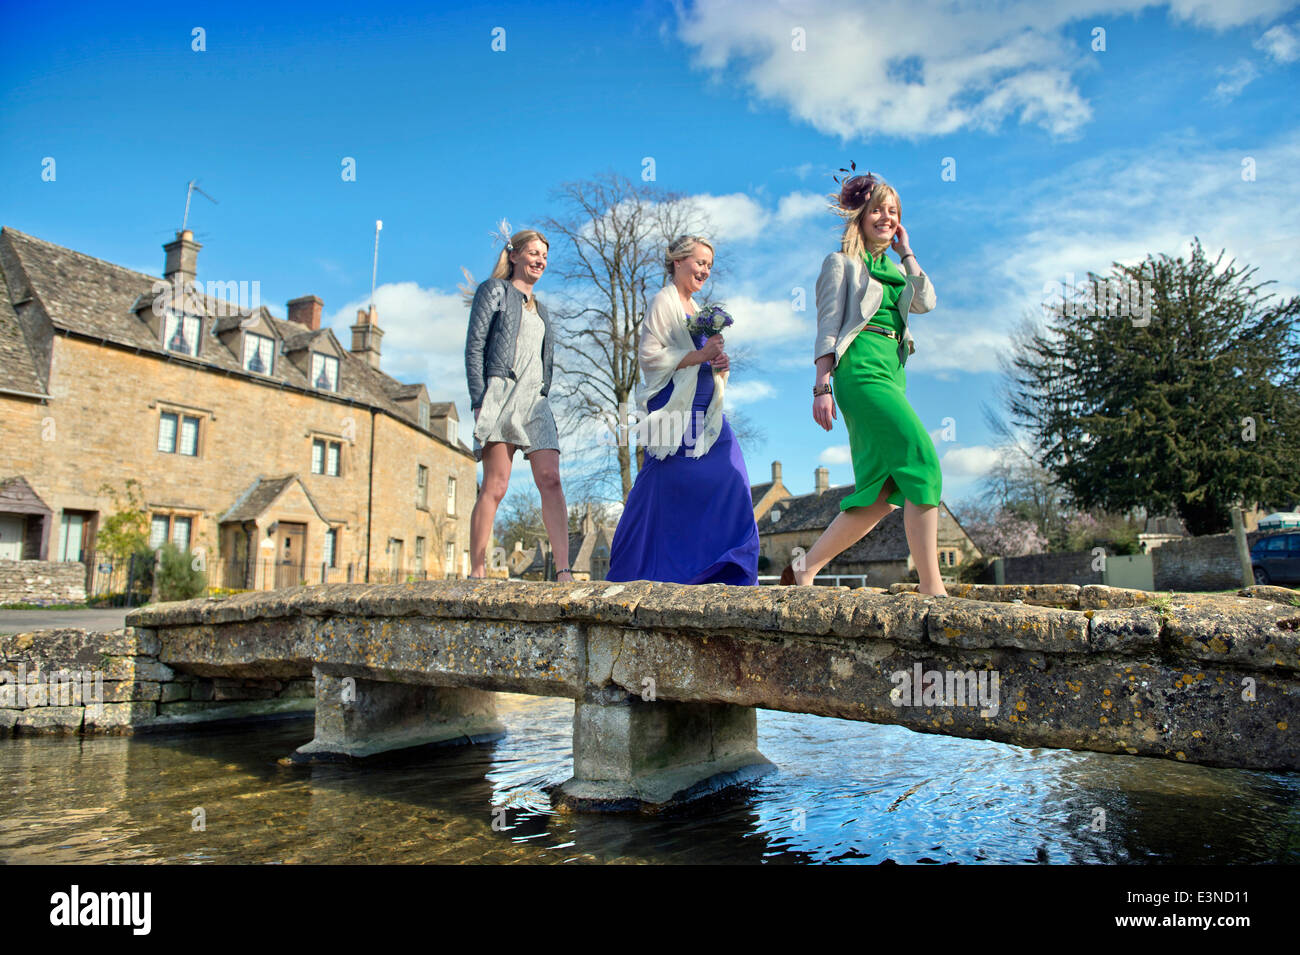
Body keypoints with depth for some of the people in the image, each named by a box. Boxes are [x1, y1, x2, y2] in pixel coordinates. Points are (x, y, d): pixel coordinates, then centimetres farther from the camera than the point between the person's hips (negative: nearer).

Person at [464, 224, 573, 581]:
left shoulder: (539, 307, 27)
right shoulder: (495, 291, 9)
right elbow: (474, 347, -1)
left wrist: (543, 397, 12)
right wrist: (480, 401, -12)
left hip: (535, 401, 5)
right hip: (500, 393, -5)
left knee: (550, 479, -11)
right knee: (496, 486, -10)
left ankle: (563, 571, -18)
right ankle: (476, 571, -5)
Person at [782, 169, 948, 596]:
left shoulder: (894, 268, 26)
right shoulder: (842, 263, 7)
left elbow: (926, 302, 8)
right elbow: (828, 328, -2)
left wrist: (906, 251, 14)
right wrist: (822, 387, -11)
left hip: (893, 373, 8)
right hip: (862, 369, -8)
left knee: (883, 493, 1)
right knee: (923, 463, -18)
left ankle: (804, 570, 8)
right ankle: (932, 586, -17)